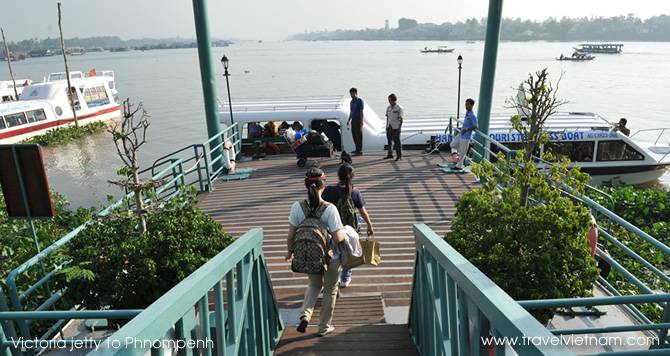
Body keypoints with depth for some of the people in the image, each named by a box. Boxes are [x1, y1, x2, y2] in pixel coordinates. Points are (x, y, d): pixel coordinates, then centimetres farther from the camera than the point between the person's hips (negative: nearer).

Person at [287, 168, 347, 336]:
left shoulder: (297, 207, -14)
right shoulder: (329, 209, -23)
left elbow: (291, 236, -8)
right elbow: (338, 238, -24)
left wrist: (290, 252, 9)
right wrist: (344, 231, -2)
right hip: (330, 257, -3)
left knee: (314, 285, 30)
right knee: (330, 290, 21)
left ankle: (305, 314, 11)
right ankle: (324, 327, 34)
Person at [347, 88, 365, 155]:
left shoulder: (360, 101, -7)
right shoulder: (351, 102, 15)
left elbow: (361, 112, -12)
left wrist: (361, 121, -17)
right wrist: (349, 120, 19)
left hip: (358, 120, -8)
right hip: (353, 120, 8)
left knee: (359, 135, -5)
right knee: (354, 135, 10)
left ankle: (360, 151, -2)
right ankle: (357, 149, 20)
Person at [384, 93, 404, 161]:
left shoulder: (399, 108, -11)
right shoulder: (388, 107, 8)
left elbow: (401, 119, -10)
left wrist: (399, 127, -13)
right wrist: (387, 125, 12)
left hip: (396, 127, -7)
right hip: (389, 127, 7)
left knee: (397, 142, -1)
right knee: (389, 141, 13)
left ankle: (399, 156, 9)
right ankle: (390, 154, 25)